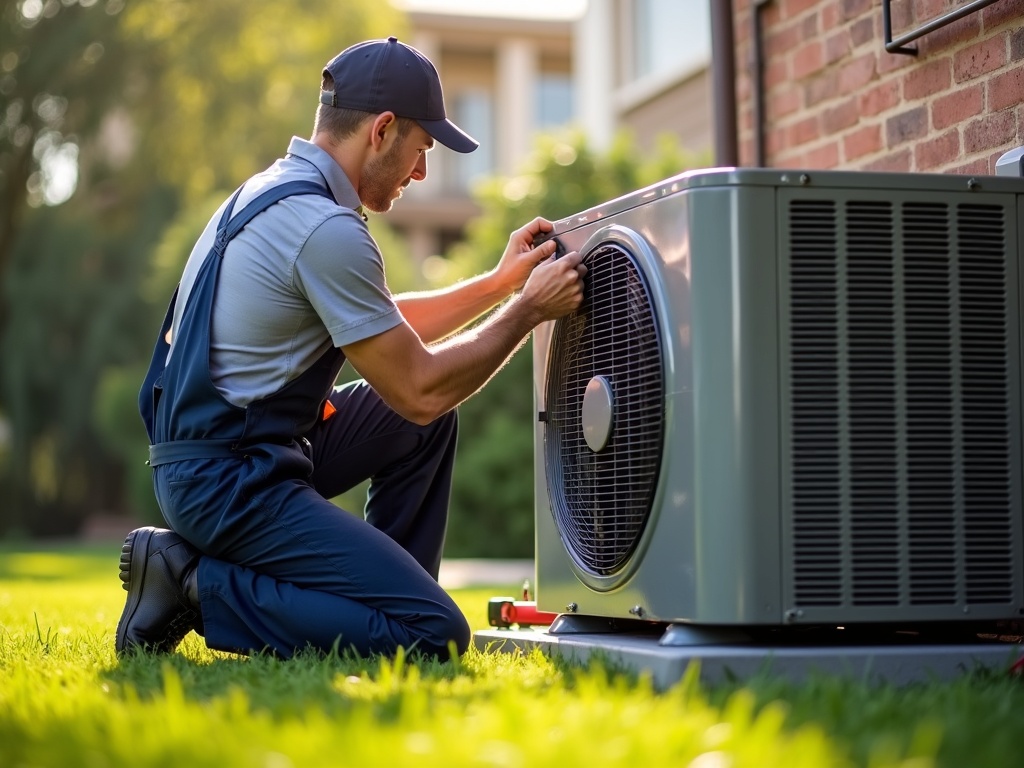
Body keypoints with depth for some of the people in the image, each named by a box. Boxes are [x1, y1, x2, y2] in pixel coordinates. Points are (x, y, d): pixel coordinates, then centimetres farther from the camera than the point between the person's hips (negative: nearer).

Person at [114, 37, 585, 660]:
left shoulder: (274, 191, 13)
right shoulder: (326, 229, -19)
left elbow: (387, 330, 24)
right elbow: (420, 391, -15)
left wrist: (500, 282, 20)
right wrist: (529, 308, -4)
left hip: (203, 456, 10)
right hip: (231, 482, -10)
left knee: (429, 425, 19)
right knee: (436, 635, -15)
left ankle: (383, 596, 17)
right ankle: (199, 583, -9)